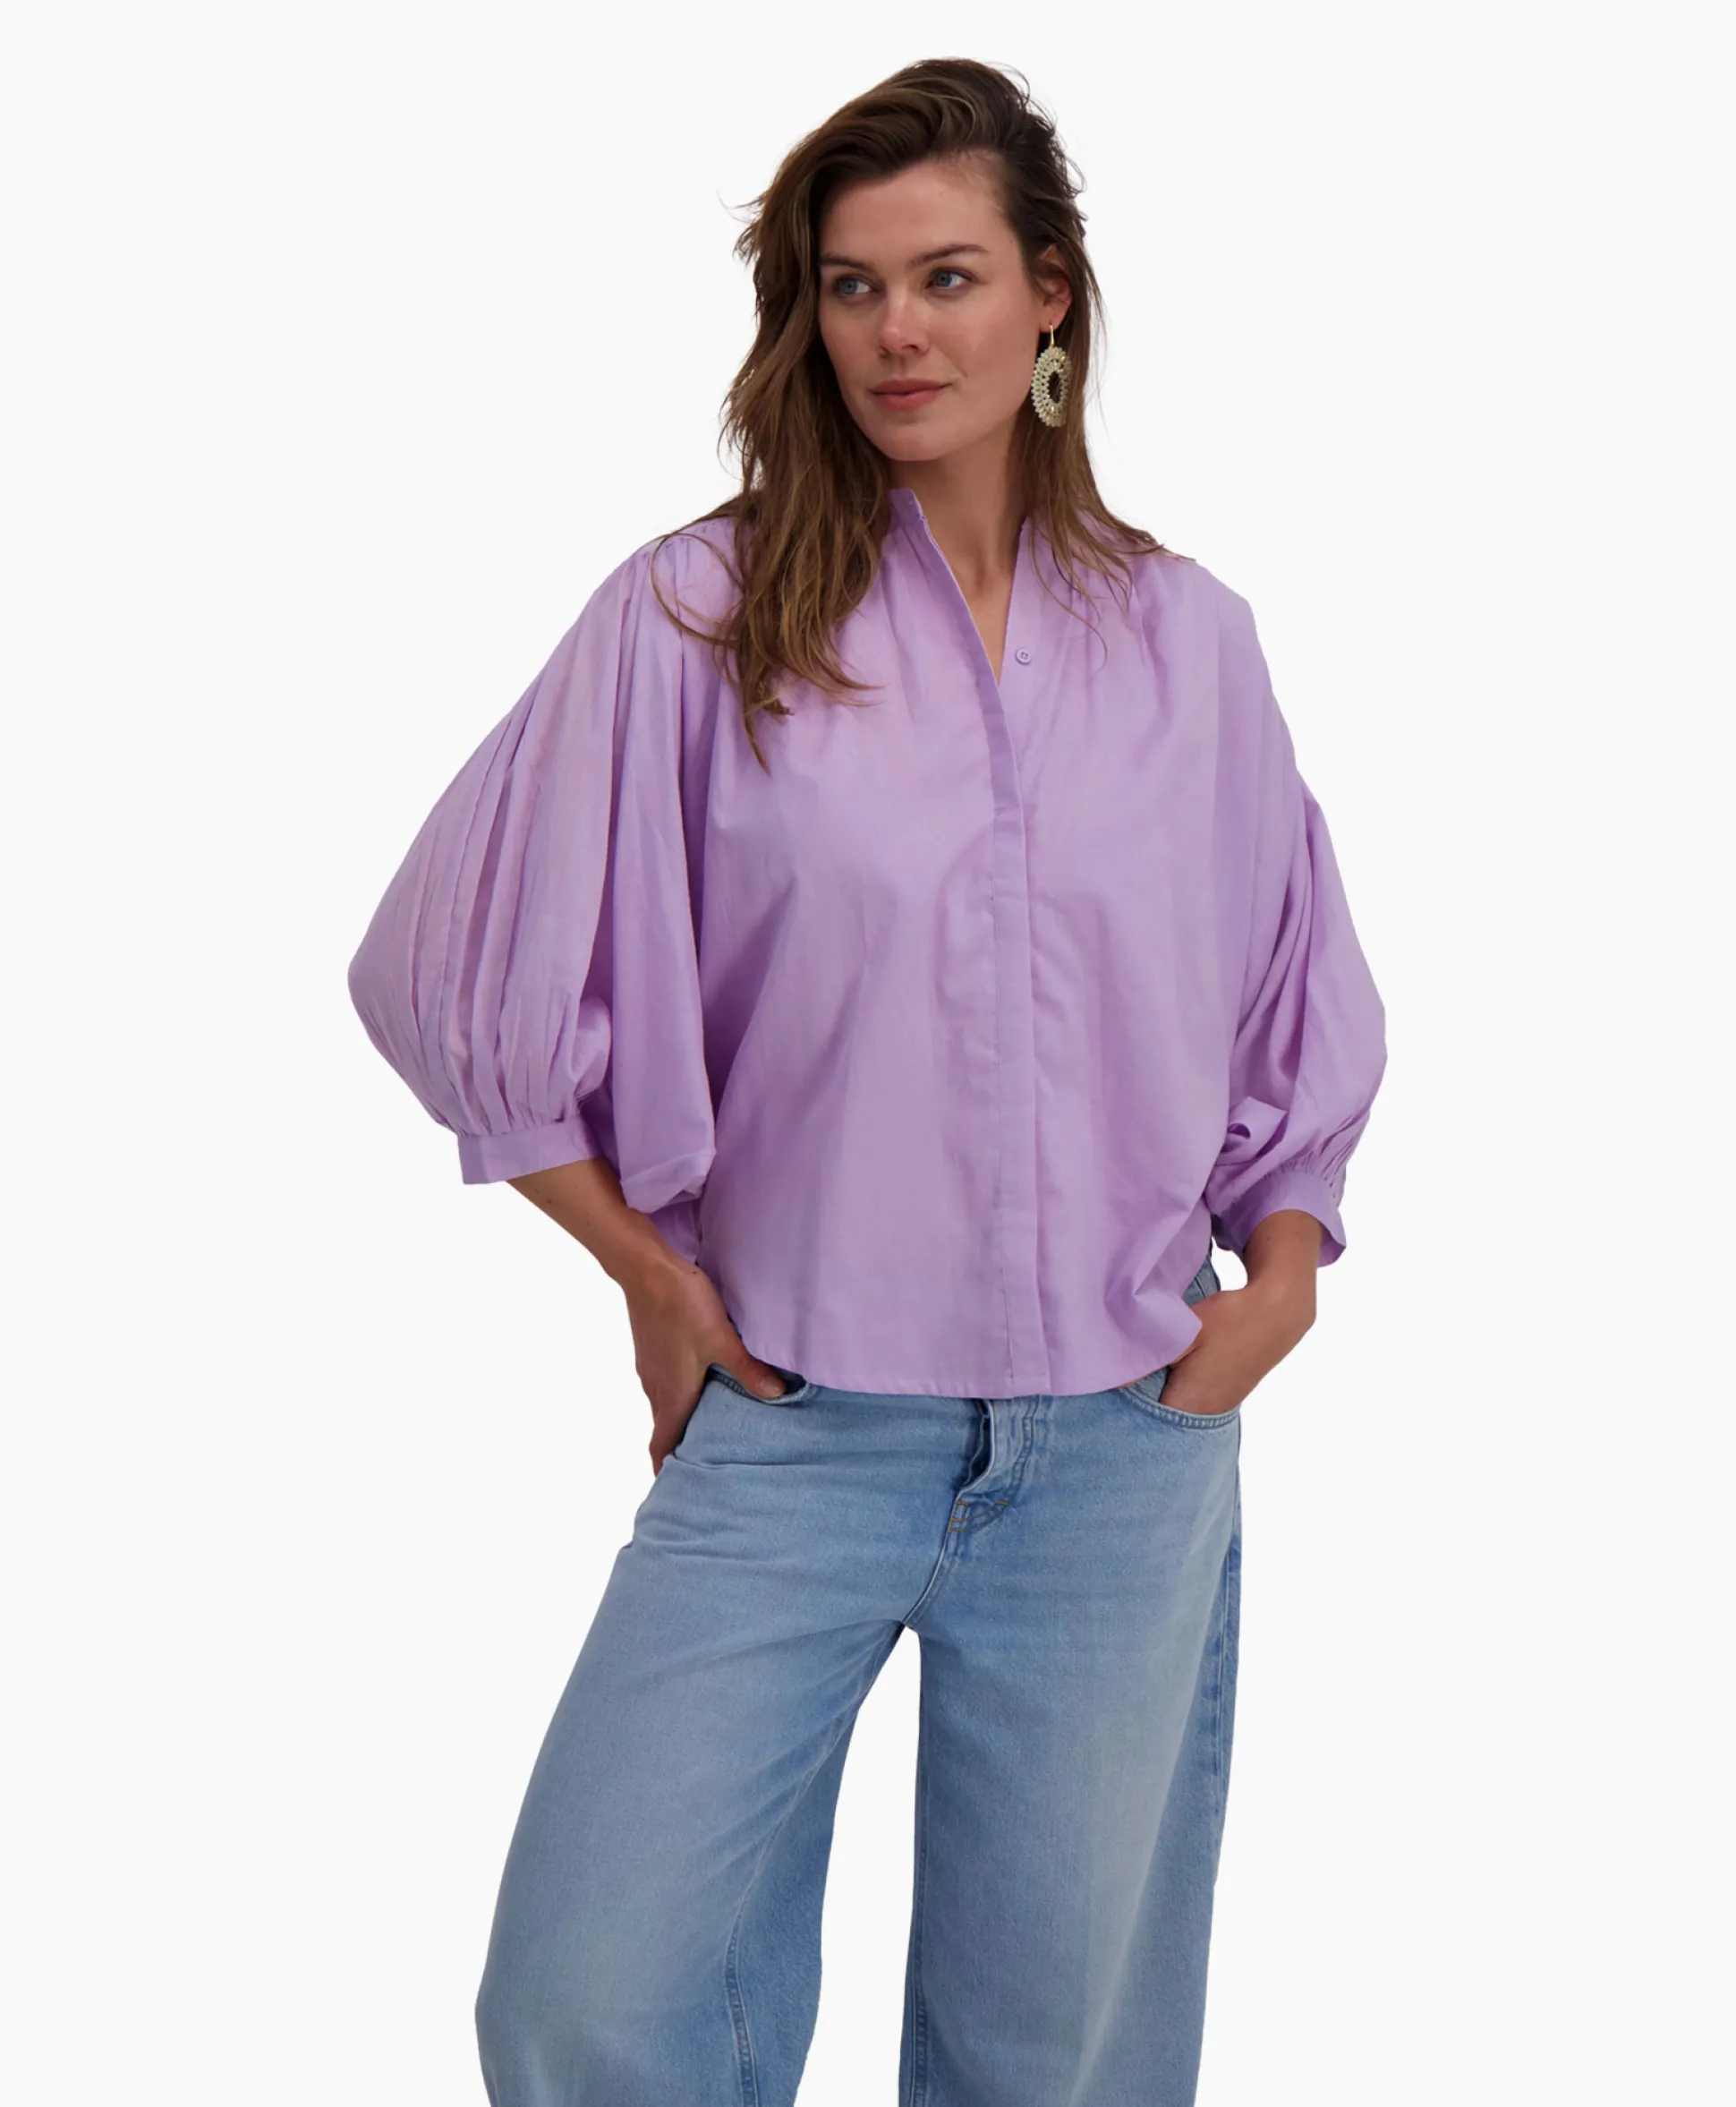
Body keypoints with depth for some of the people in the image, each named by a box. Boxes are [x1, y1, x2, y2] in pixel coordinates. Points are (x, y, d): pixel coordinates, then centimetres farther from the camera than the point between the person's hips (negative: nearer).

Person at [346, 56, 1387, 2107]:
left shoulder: (1187, 638, 5)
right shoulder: (695, 615, -4)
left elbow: (1301, 1012, 16)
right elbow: (461, 962, 0)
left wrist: (1278, 1281, 4)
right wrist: (649, 1270, -1)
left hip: (1126, 1450, 2)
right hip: (793, 1427, -2)